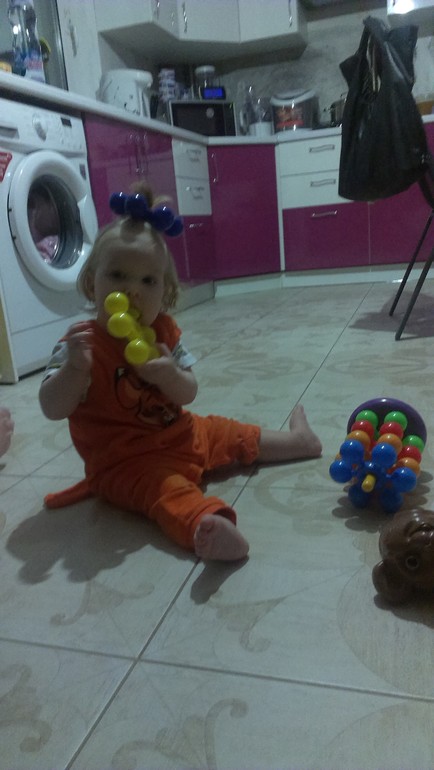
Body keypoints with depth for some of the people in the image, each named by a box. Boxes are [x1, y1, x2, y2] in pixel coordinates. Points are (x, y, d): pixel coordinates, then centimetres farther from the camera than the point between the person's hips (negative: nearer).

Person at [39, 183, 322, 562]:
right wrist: (74, 368, -41)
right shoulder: (84, 343, -17)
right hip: (125, 461, -6)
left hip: (181, 435, 7)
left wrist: (169, 376, -26)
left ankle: (297, 440, 42)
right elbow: (52, 409, -23)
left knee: (236, 436, 20)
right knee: (168, 490, -36)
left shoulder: (164, 331, -1)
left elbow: (189, 394, -3)